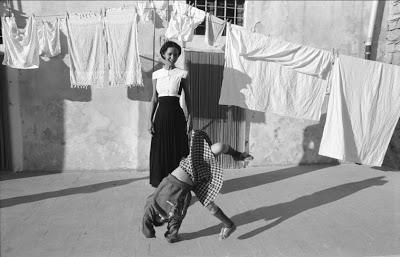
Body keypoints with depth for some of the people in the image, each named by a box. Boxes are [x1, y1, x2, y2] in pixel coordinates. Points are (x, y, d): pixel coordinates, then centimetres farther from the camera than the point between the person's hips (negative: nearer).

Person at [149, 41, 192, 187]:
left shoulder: (181, 74, 2)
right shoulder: (156, 74, 8)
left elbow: (187, 97, 5)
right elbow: (154, 98, 8)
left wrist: (189, 118, -1)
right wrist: (151, 120, 3)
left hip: (176, 115, -2)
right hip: (161, 114, 2)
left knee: (177, 148, 2)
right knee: (160, 149, 6)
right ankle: (160, 182, 21)